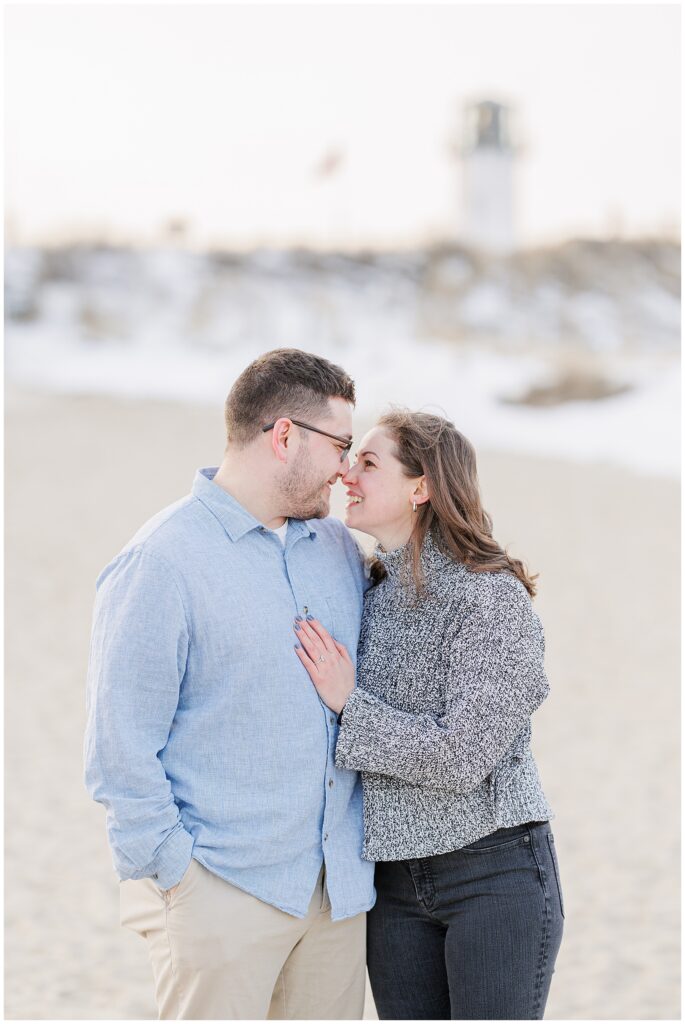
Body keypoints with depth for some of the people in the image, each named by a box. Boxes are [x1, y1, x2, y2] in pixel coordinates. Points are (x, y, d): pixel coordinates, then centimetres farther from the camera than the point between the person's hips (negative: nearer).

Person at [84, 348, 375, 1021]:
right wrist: (175, 872, -12)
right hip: (221, 892, -6)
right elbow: (120, 746, -11)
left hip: (339, 886, 6)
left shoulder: (339, 548, 12)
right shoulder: (161, 561, -10)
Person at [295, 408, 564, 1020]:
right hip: (396, 883, 7)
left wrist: (349, 703, -13)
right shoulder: (371, 596, 9)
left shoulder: (492, 596, -12)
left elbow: (464, 757, -19)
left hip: (495, 874, -6)